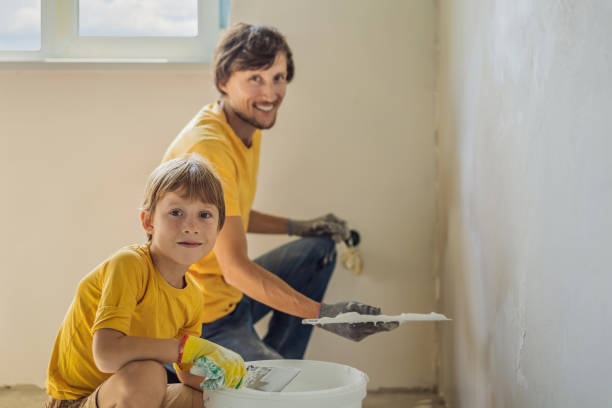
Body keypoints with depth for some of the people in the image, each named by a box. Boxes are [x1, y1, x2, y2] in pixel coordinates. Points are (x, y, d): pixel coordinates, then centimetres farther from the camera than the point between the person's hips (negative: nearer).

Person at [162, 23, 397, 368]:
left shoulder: (249, 127, 7)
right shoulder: (208, 148, -25)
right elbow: (236, 268, -28)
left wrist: (297, 227, 12)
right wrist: (324, 314, -31)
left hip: (232, 297, 10)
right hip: (207, 322, -10)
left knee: (319, 250, 22)